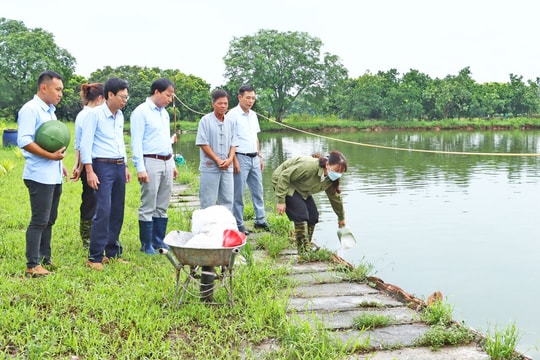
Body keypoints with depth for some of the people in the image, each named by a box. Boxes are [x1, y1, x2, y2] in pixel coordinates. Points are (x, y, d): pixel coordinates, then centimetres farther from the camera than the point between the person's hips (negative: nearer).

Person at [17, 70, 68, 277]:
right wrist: (51, 156, -21)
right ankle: (33, 265, -2)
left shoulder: (50, 111, 17)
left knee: (49, 220, 14)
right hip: (40, 176, -9)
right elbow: (24, 141, -22)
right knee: (39, 221, -7)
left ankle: (45, 261, 23)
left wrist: (60, 163, 17)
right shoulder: (30, 109, -12)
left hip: (54, 176, 9)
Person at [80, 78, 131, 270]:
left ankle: (113, 252, 20)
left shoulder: (120, 115, 12)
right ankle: (95, 257, -5)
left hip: (119, 167, 7)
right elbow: (85, 144, -12)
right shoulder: (95, 114, -9)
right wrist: (89, 171, -17)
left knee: (117, 212, 10)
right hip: (103, 166, -7)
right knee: (103, 212, -11)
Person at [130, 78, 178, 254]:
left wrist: (173, 164, 19)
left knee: (162, 207, 11)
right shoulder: (141, 112, -8)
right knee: (148, 207, -3)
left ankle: (158, 241, 19)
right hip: (151, 162, -8)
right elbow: (136, 142, -12)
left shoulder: (164, 113, 16)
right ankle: (146, 245, 4)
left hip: (167, 163, 8)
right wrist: (140, 168, -18)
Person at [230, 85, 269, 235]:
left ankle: (260, 220, 19)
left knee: (258, 190, 11)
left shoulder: (253, 115, 13)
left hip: (254, 158, 7)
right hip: (241, 157, -7)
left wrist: (260, 157, 17)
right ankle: (238, 224, 4)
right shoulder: (233, 114, -9)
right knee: (238, 193, -1)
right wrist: (234, 161, -16)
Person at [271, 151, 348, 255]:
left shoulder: (330, 179, -12)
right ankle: (302, 251, -18)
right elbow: (284, 176, -32)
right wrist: (281, 201, -31)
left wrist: (341, 218, 18)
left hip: (301, 189, 8)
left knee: (313, 215, -1)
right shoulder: (309, 166, -38)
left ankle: (307, 247, 10)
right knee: (301, 214, -21)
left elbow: (335, 197, 6)